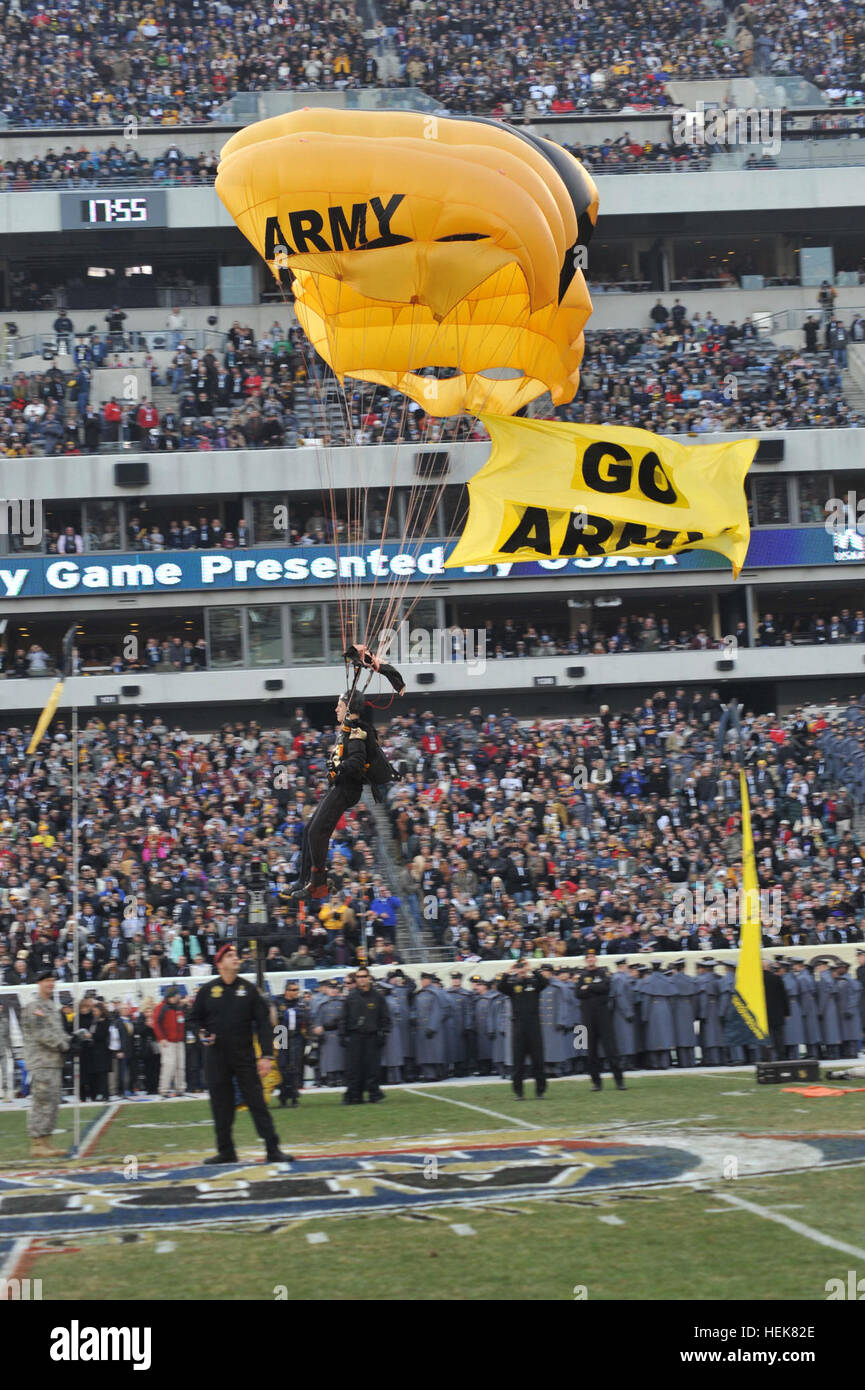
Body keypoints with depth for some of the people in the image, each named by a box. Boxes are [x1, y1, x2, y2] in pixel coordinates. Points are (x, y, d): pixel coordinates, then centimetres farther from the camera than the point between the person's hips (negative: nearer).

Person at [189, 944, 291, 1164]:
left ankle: (273, 1150, -3)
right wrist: (202, 1033, -5)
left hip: (245, 1055, -1)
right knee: (221, 1105, 4)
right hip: (216, 1057, 1)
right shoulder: (207, 990, 4)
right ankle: (226, 1151, 14)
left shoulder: (248, 989, 4)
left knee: (257, 1102, -4)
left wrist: (267, 1055, -9)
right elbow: (196, 1017, 17)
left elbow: (263, 1022, 0)